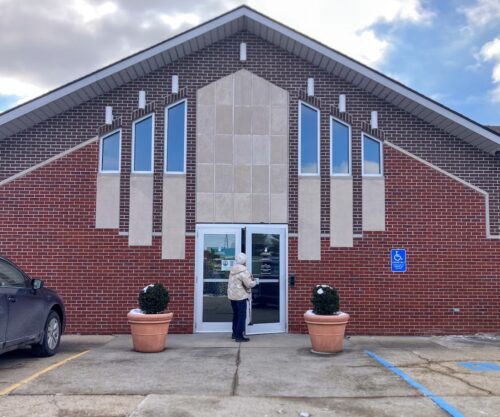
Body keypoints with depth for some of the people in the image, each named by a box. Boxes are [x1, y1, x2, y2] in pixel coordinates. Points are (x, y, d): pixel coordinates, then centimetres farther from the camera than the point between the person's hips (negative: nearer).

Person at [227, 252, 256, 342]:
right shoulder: (243, 271, -18)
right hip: (240, 296, -9)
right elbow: (249, 284, -20)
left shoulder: (233, 270, 10)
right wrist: (254, 282, 1)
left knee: (236, 314, 18)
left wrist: (249, 278, 13)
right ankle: (239, 336, -4)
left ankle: (235, 333, 25)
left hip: (232, 296, 9)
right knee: (242, 316, -4)